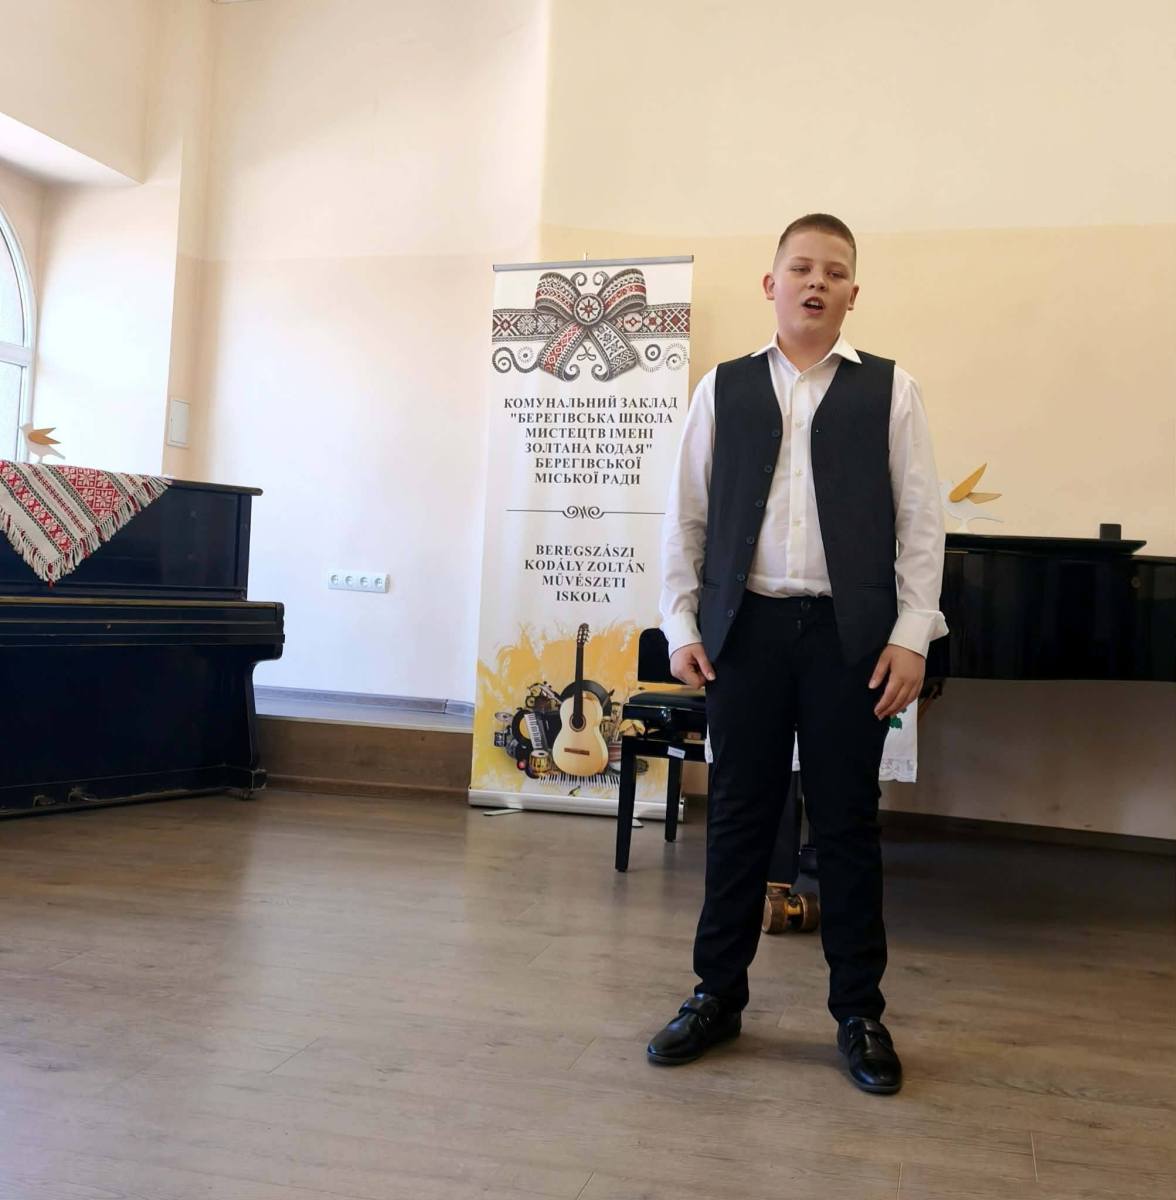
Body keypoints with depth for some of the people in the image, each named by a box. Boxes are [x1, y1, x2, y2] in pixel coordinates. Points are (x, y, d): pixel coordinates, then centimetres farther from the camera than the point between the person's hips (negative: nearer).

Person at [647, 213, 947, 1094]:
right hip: (745, 627, 1)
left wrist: (911, 635, -5)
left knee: (848, 822, 7)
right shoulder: (725, 388, 8)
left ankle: (860, 1012, 21)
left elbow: (921, 521, 2)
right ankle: (718, 995, 23)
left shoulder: (890, 390, 5)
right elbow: (687, 515, 7)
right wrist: (683, 625, 0)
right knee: (737, 814, 9)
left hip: (850, 632, -1)